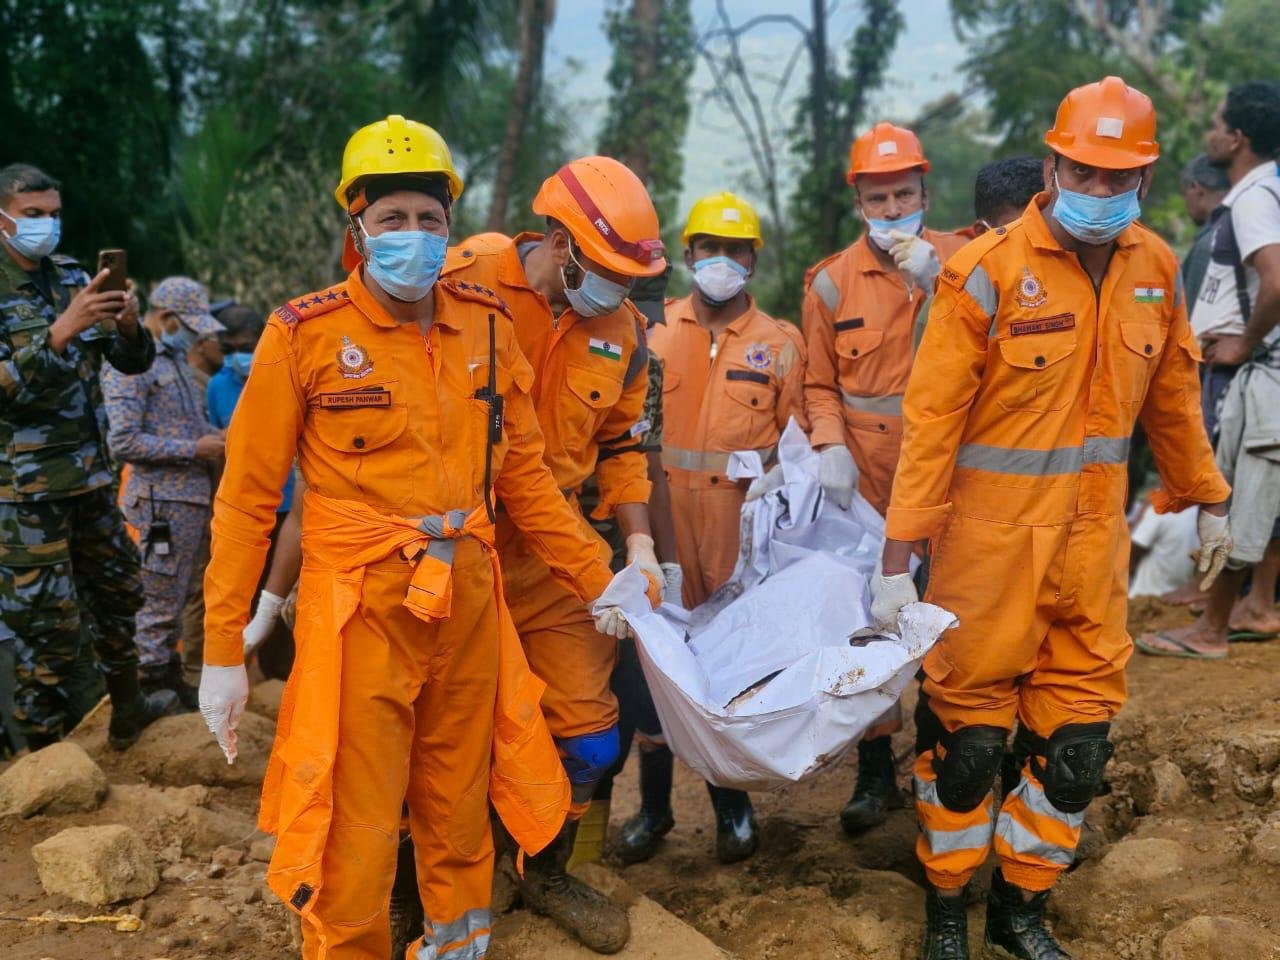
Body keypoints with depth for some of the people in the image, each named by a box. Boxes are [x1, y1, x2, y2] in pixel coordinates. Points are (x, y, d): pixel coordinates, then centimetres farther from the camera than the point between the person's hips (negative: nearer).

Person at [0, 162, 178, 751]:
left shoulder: (73, 278, 8)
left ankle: (127, 711, 39)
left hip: (90, 475, 6)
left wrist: (128, 326, -13)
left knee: (118, 592, 19)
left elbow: (134, 362, 9)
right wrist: (60, 332, -29)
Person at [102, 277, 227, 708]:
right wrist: (195, 449, -18)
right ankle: (151, 684, 8)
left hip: (192, 496, 9)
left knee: (175, 598, 17)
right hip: (162, 501, -9)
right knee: (158, 603, -1)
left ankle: (170, 676, 27)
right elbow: (123, 442, -21)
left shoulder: (175, 360, 16)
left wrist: (213, 437, 6)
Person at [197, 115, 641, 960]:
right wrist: (223, 649, -5)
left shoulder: (486, 326, 4)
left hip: (470, 597, 4)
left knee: (461, 805, 17)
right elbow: (248, 497, -4)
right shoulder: (305, 335, -7)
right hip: (363, 607, -4)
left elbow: (524, 474, 13)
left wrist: (597, 577, 12)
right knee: (356, 834, 0)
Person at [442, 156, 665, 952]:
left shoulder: (622, 329, 1)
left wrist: (639, 542, 4)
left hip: (552, 556, 4)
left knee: (588, 736, 7)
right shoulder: (463, 285, -14)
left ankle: (547, 873, 32)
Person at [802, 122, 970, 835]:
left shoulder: (961, 260, 2)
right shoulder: (833, 281, 3)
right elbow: (820, 384, 7)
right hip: (867, 482, 1)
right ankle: (877, 772, 17)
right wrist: (831, 447, -9)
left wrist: (935, 284, -22)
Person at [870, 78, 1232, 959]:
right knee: (972, 729, 6)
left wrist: (1208, 498, 21)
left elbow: (1172, 396, 16)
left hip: (1095, 535, 5)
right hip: (994, 537, -5)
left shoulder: (1156, 269, 2)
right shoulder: (989, 271, -14)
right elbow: (933, 416, -14)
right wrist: (900, 559, -17)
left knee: (1078, 737, 10)